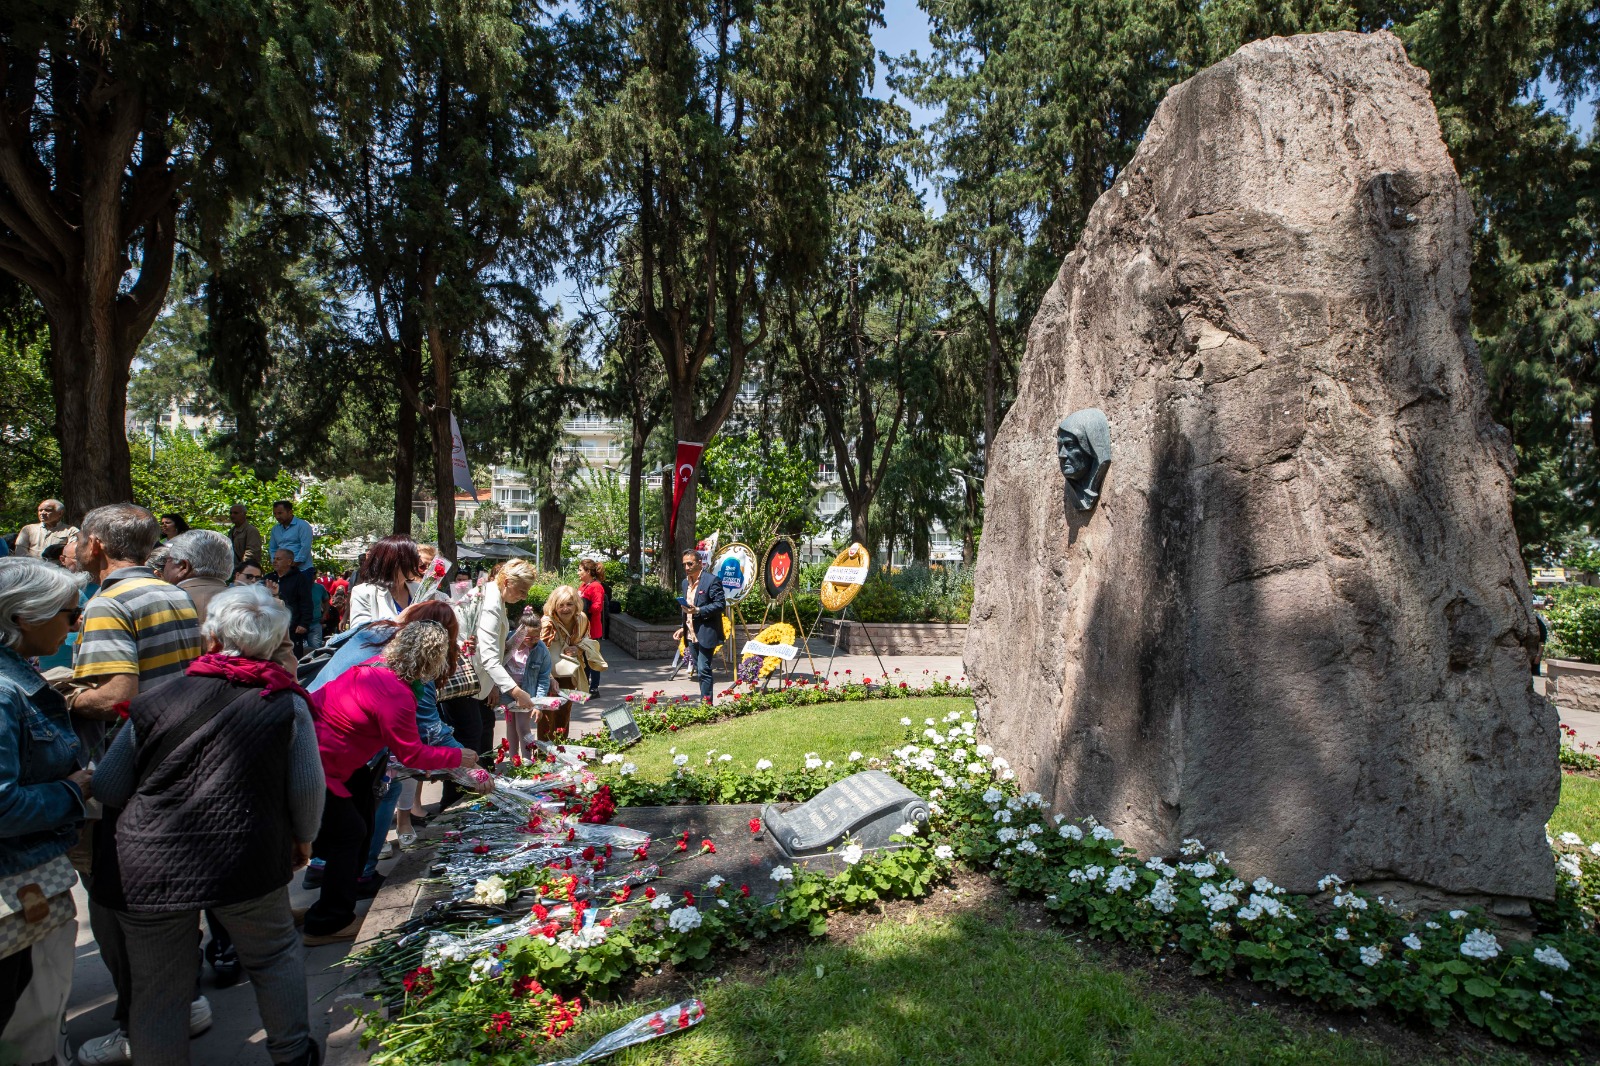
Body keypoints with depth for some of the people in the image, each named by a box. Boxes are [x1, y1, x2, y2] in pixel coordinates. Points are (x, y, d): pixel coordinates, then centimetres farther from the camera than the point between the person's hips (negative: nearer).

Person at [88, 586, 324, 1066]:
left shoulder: (154, 702, -2)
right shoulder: (287, 703, -5)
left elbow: (107, 790, 4)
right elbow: (308, 788, -3)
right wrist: (303, 838, 15)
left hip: (150, 867, 1)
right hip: (248, 860, 0)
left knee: (158, 988, 15)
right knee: (275, 953, 20)